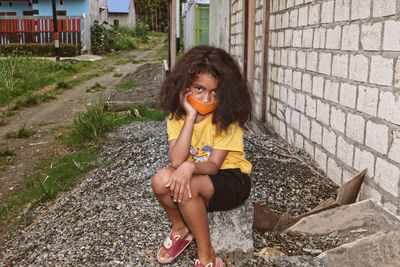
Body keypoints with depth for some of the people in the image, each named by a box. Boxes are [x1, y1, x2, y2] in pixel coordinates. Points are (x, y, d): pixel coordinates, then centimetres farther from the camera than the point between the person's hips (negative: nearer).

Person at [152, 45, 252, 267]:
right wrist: (191, 116, -27)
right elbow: (176, 161, -23)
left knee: (187, 187, -33)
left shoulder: (227, 118, -16)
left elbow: (214, 165, -22)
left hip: (231, 180, -3)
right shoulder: (177, 116, -8)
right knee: (162, 180, -27)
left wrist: (190, 167, -45)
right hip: (197, 177, 4)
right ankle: (180, 228, 5)